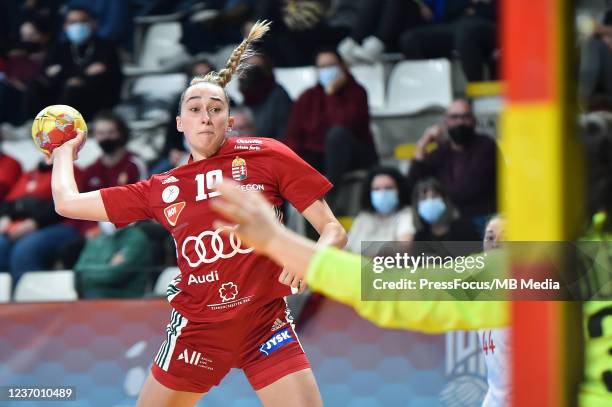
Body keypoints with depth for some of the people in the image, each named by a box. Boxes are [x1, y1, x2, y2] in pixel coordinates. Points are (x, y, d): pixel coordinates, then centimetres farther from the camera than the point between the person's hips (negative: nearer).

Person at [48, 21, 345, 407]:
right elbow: (68, 202, 13)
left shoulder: (266, 155, -3)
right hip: (196, 329, 3)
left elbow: (333, 230, -3)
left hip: (266, 327, -2)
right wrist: (65, 152, 30)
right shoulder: (161, 190, 6)